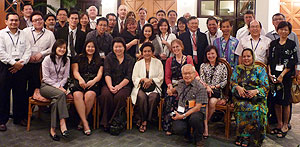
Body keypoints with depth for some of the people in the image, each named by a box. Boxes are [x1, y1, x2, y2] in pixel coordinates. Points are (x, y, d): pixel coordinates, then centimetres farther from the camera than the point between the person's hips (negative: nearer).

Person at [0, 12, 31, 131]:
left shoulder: (23, 34, 13)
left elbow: (28, 50, 6)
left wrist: (21, 63, -8)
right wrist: (14, 63, -13)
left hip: (20, 67, 3)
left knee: (20, 94, 8)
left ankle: (19, 117, 22)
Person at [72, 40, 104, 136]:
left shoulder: (99, 60, 22)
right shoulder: (78, 58, 22)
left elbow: (100, 74, 10)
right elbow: (75, 71, 9)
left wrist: (93, 81, -11)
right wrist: (80, 79, -12)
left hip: (93, 83, 0)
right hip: (79, 82, 1)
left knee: (89, 95, -35)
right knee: (77, 95, -34)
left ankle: (82, 121, -18)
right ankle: (85, 122, -32)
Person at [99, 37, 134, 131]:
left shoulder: (129, 60, 9)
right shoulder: (109, 58, 12)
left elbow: (128, 77, 0)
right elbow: (107, 74, 0)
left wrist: (118, 87, -15)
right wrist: (110, 86, -17)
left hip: (124, 85, -1)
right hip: (109, 84, 1)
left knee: (119, 96, -33)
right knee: (106, 95, -31)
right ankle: (106, 122, -20)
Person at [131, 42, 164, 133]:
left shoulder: (158, 62, 12)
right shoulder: (138, 63, 16)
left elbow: (161, 78, 5)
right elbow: (134, 78, 7)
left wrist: (151, 80, -12)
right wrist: (143, 79, -12)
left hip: (153, 87, 0)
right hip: (140, 87, 1)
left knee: (153, 97, -33)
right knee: (142, 97, -33)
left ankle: (144, 121, -19)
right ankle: (143, 120, -16)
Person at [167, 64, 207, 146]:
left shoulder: (200, 88, -10)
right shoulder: (180, 83, 9)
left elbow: (197, 107, -16)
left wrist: (183, 116, -22)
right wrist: (171, 90, 12)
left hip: (195, 112, -3)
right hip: (181, 111, 3)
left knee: (195, 118, -40)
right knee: (177, 130, -26)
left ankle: (198, 139, -7)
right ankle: (187, 132, 14)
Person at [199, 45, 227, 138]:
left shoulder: (222, 66, 13)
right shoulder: (203, 66, 16)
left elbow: (225, 81, 8)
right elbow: (201, 79, 6)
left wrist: (214, 86, -5)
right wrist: (207, 86, -13)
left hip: (217, 90, 0)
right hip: (205, 90, 0)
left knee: (212, 102, -33)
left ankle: (205, 122, -13)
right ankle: (205, 127, -33)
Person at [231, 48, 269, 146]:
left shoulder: (260, 70, 12)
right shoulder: (237, 69, 20)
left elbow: (265, 86, 4)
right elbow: (232, 82, 9)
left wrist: (255, 91, -16)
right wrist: (238, 87, -13)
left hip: (256, 97, -1)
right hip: (240, 97, 1)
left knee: (256, 109, -32)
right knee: (242, 106, -32)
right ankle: (243, 136, -20)